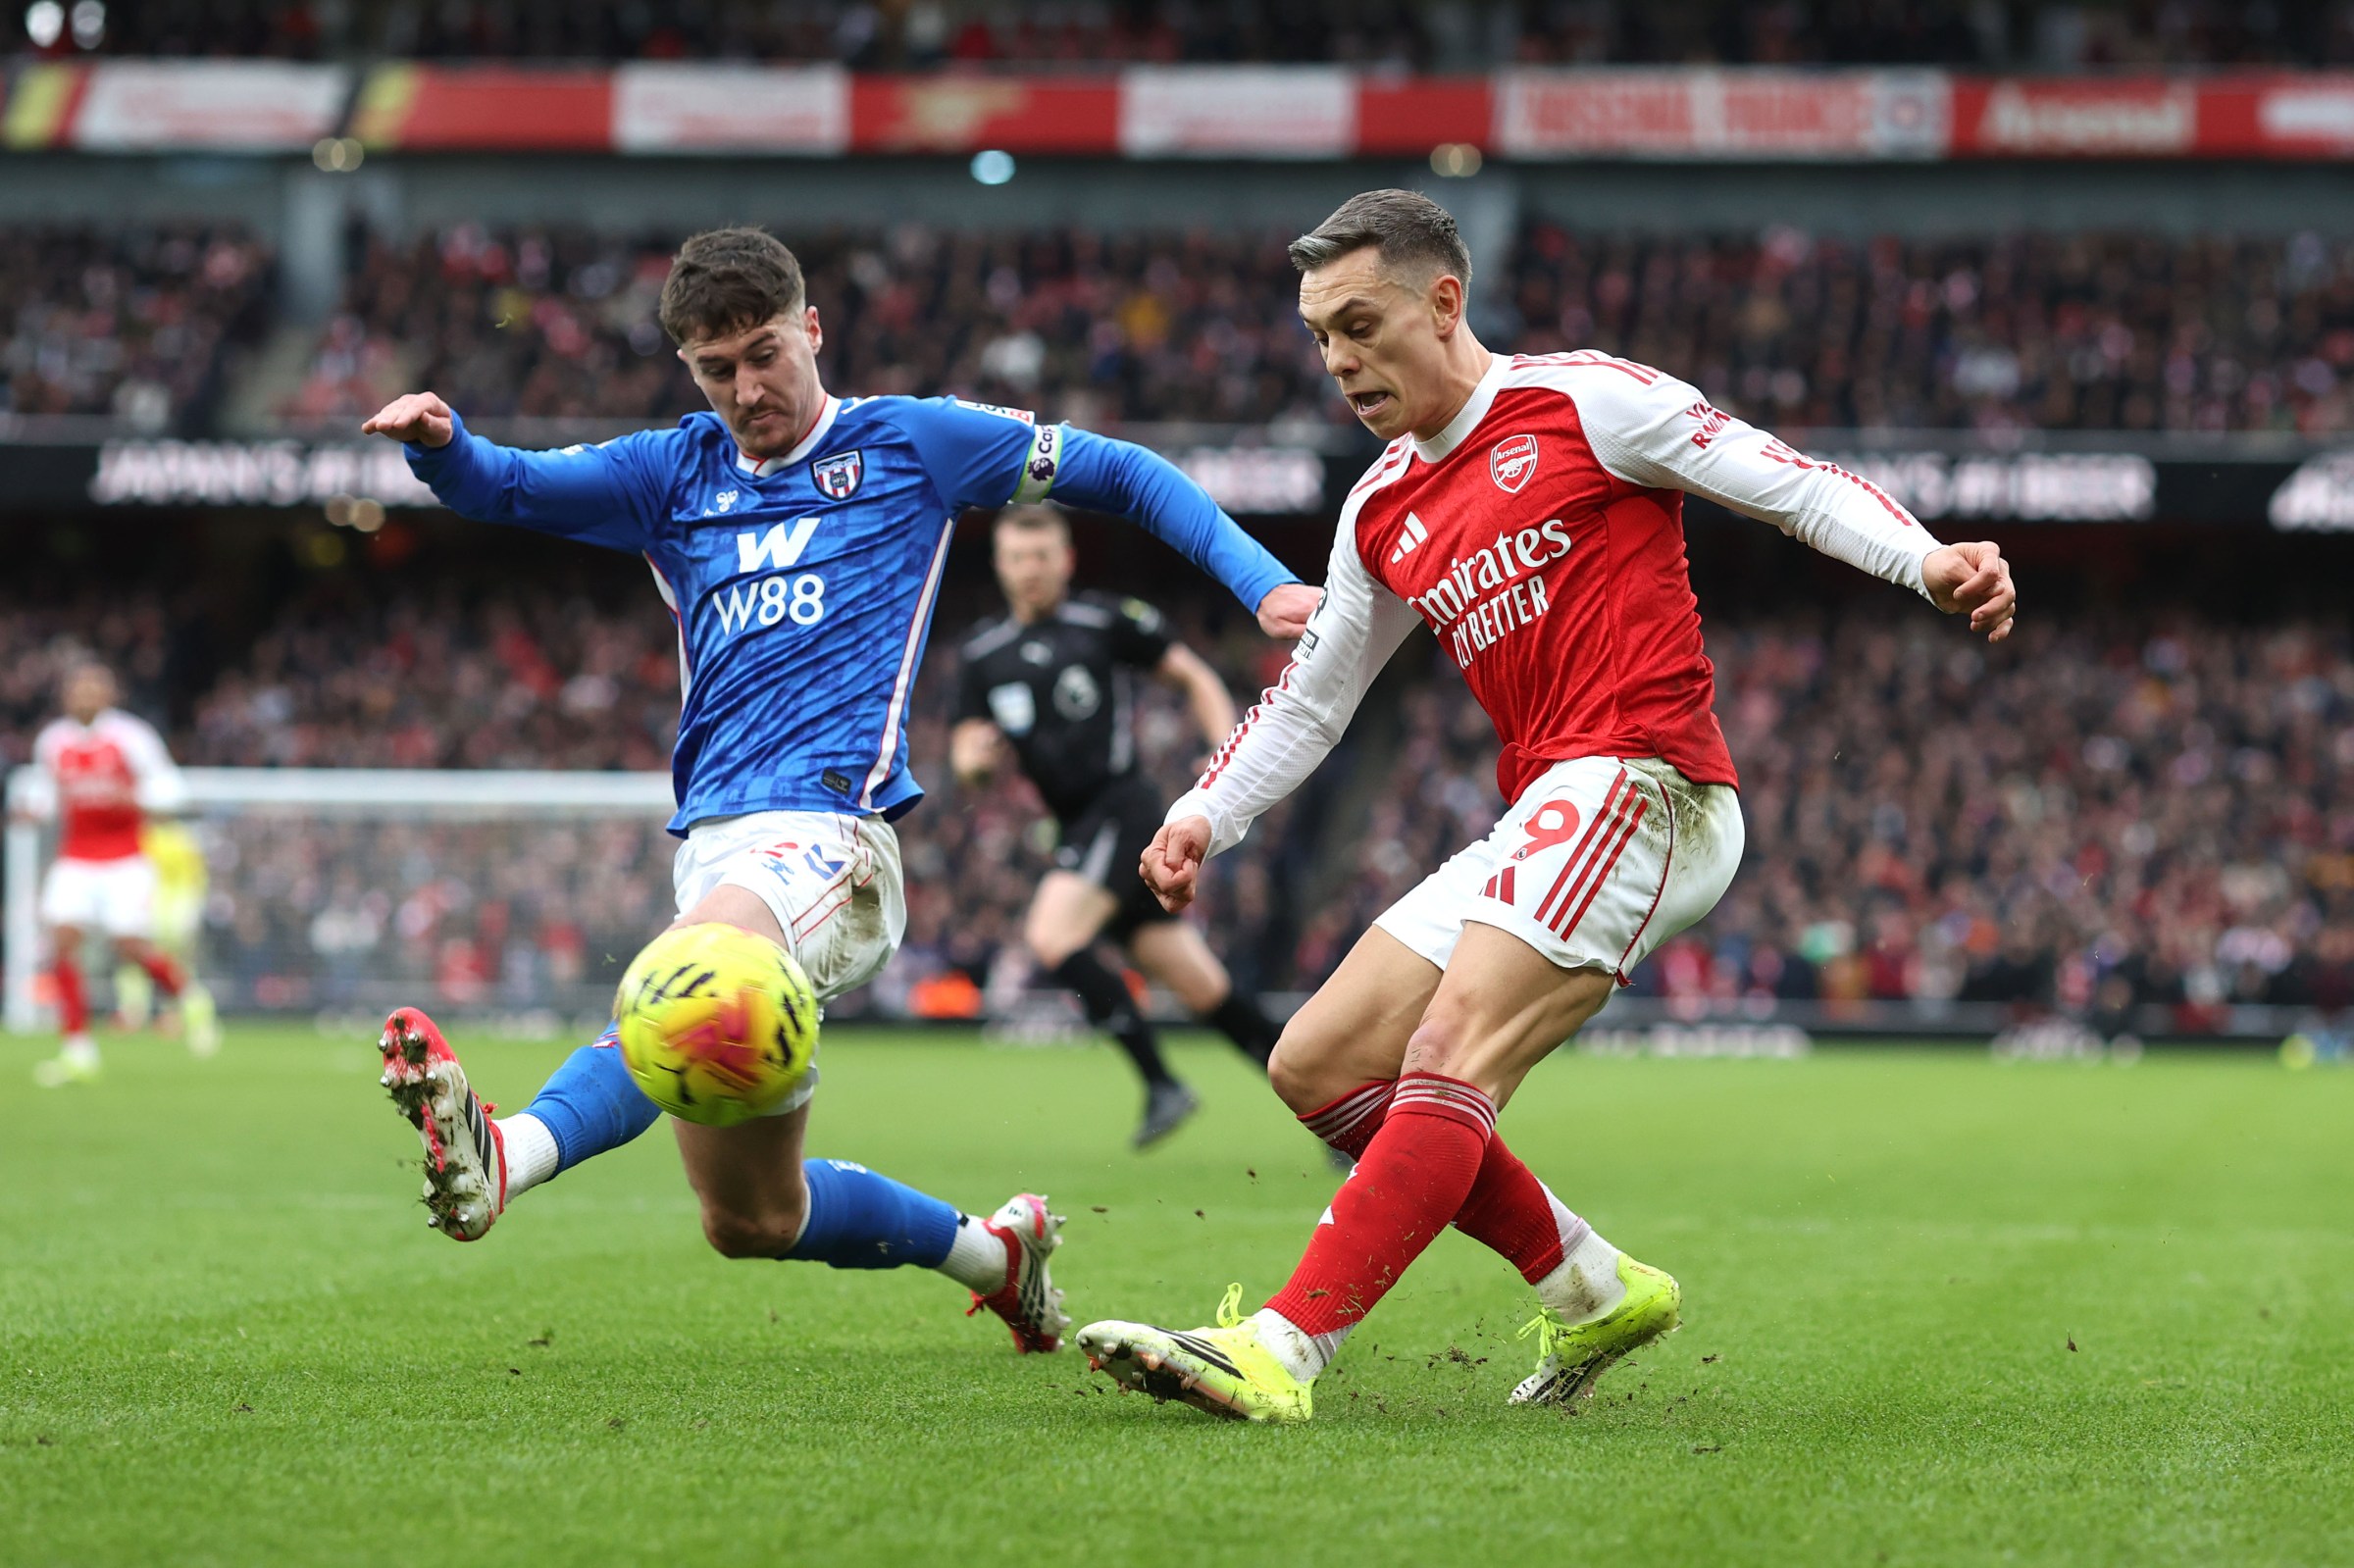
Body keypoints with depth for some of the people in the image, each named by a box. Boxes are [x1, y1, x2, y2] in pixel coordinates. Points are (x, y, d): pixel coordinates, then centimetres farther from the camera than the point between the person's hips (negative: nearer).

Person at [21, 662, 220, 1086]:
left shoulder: (130, 736, -7)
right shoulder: (52, 741, 6)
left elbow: (170, 789, -5)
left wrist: (128, 796, -22)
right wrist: (35, 808, -2)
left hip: (125, 861, -3)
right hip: (74, 862, 3)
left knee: (131, 947, -13)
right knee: (62, 941, -14)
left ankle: (190, 998, 18)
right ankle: (78, 1051, -10)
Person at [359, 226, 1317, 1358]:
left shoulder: (908, 441, 9)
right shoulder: (674, 474, 19)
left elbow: (1119, 474, 14)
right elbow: (504, 488, 10)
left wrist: (1262, 582, 2)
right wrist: (440, 445, -14)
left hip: (829, 833, -6)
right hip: (716, 843, 6)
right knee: (749, 1217, 10)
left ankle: (504, 1156, -62)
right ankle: (994, 1253, 31)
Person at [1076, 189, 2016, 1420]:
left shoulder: (1581, 400, 0)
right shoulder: (1381, 511, 20)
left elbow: (1794, 485, -1)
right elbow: (1308, 698, 28)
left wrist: (1926, 562, -18)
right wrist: (1208, 813, 13)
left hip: (1640, 782, -9)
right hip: (1536, 828, 9)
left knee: (1452, 1050, -25)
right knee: (1318, 1066, 3)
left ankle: (1282, 1352, -34)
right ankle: (1593, 1291, 8)